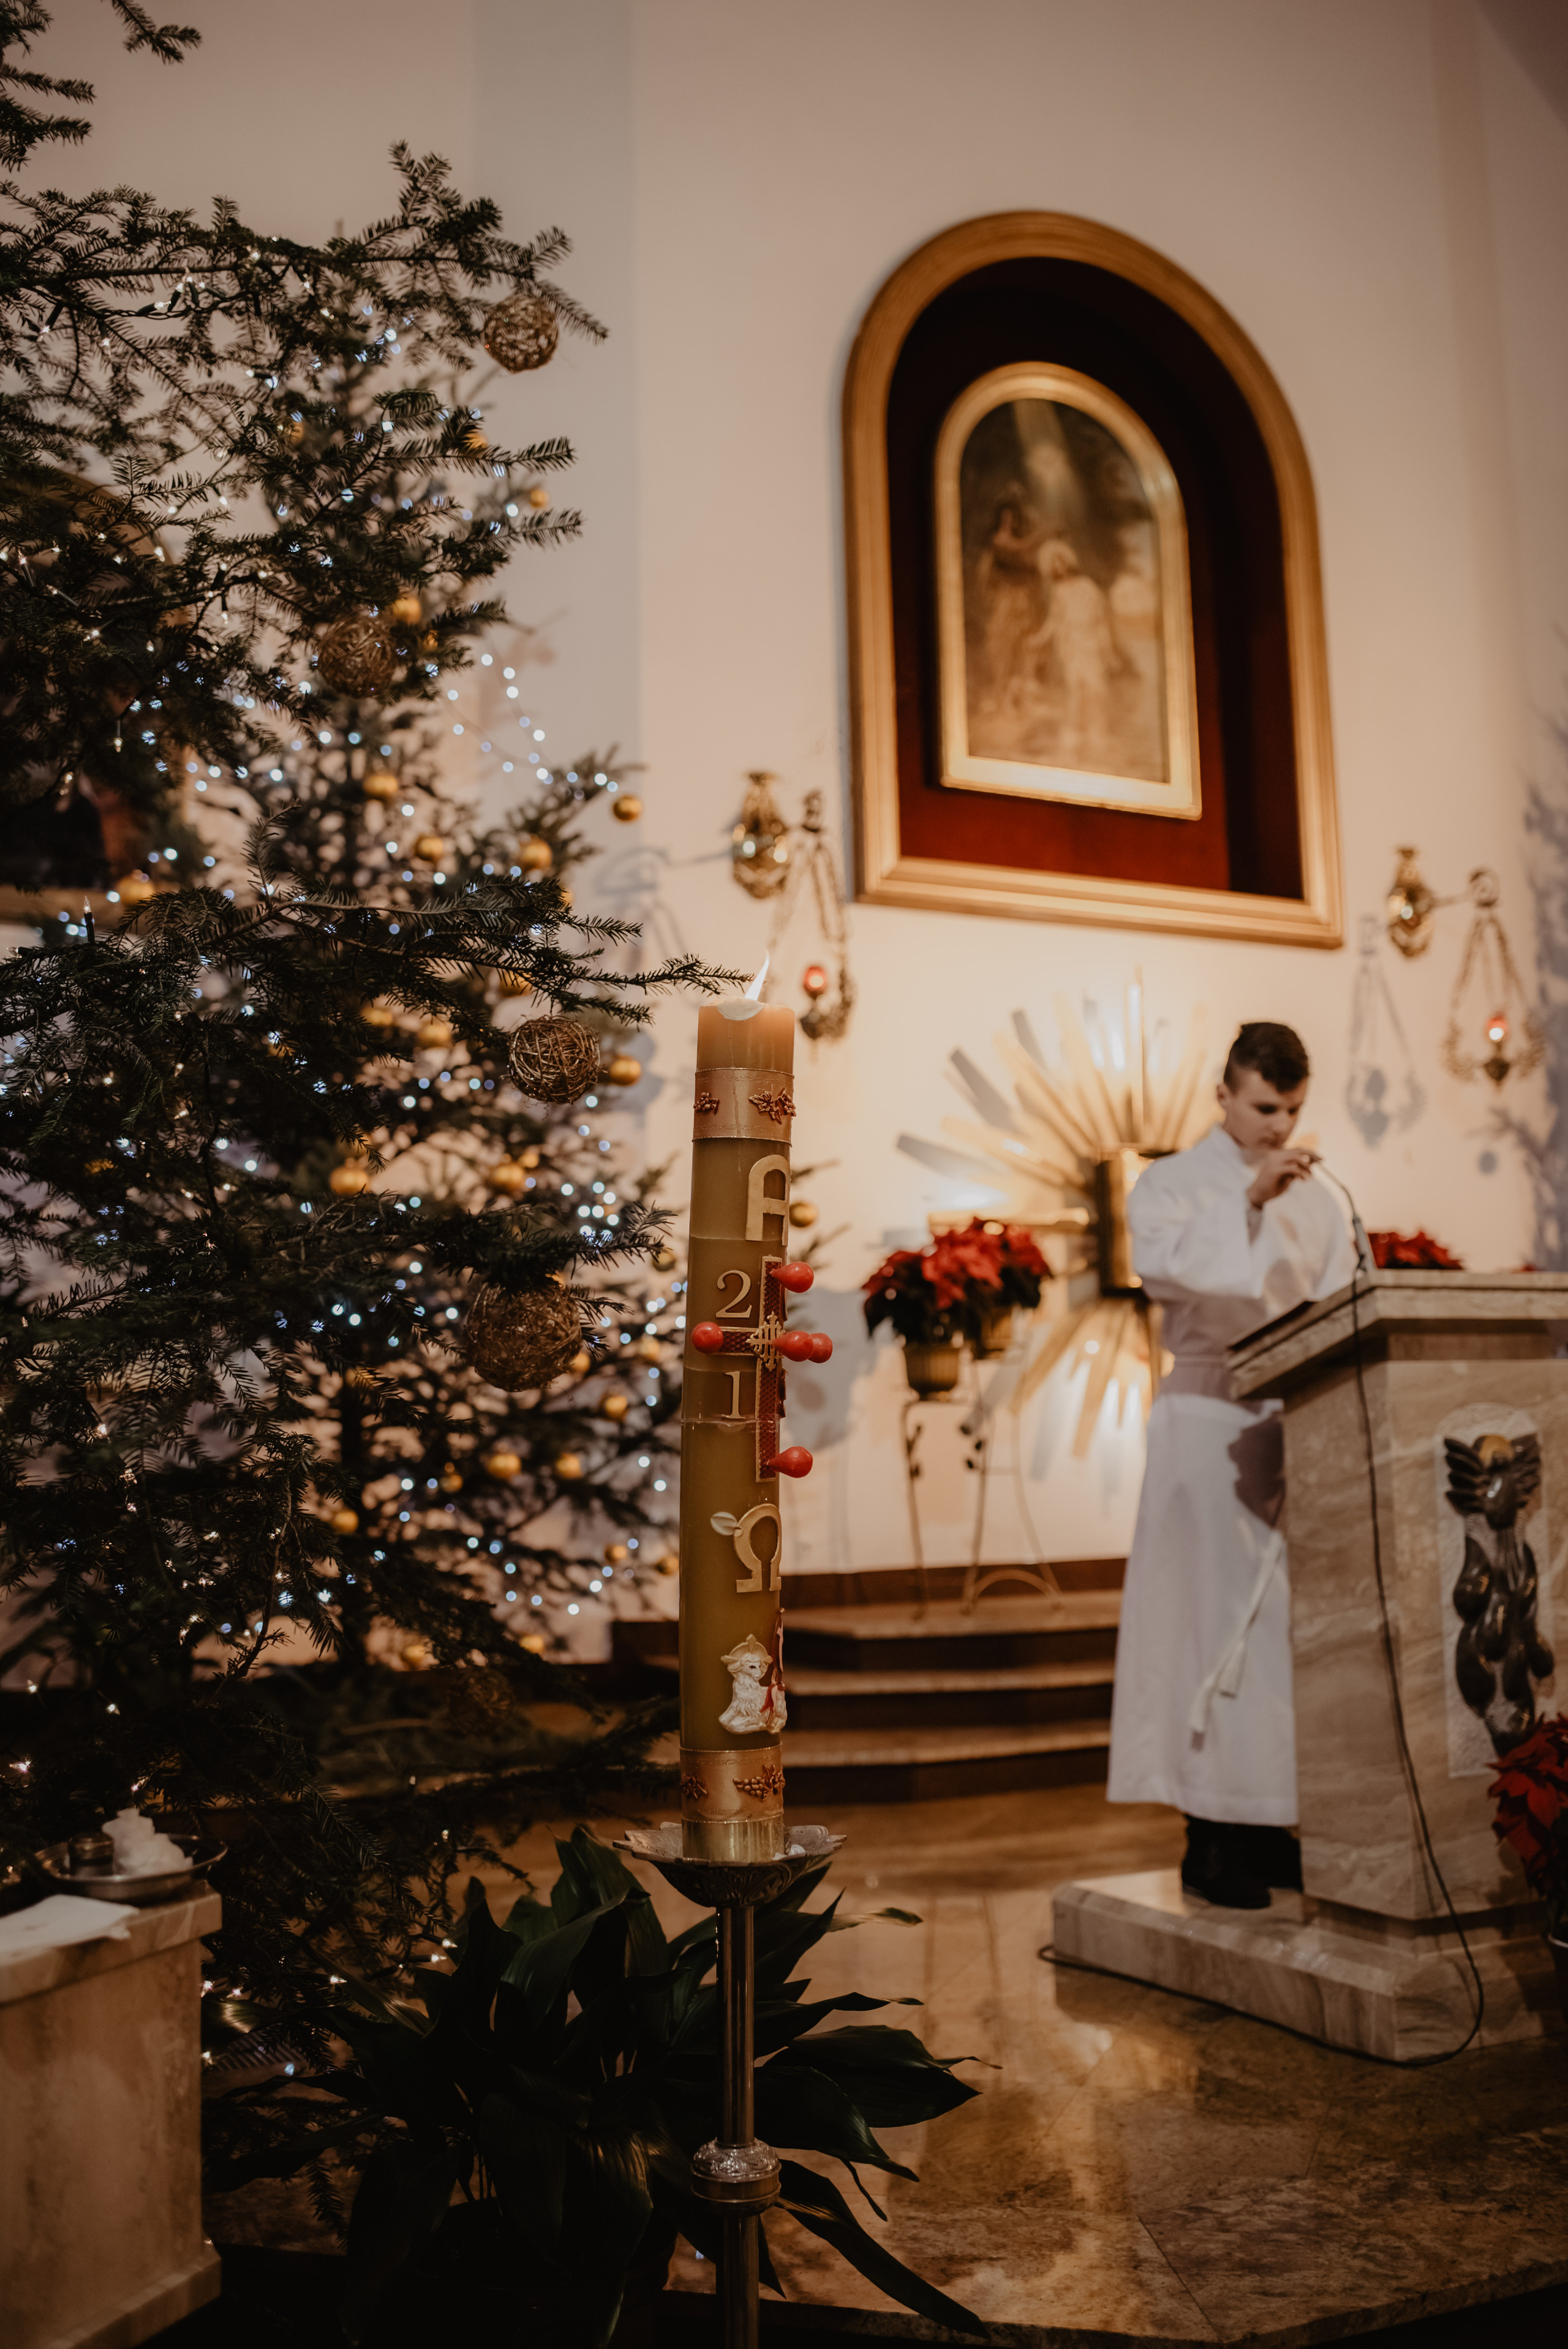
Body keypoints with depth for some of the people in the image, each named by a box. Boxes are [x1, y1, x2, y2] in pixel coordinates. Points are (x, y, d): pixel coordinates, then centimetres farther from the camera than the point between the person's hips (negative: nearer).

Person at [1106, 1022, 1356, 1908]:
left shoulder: (1318, 1200, 16)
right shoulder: (1173, 1182, 2)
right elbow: (1160, 1262, -18)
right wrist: (1248, 1198, -25)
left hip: (1299, 1420, 5)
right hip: (1211, 1421, -5)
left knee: (1293, 1618, 4)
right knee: (1214, 1616, -6)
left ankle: (1269, 1825, 13)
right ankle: (1211, 1835, 0)